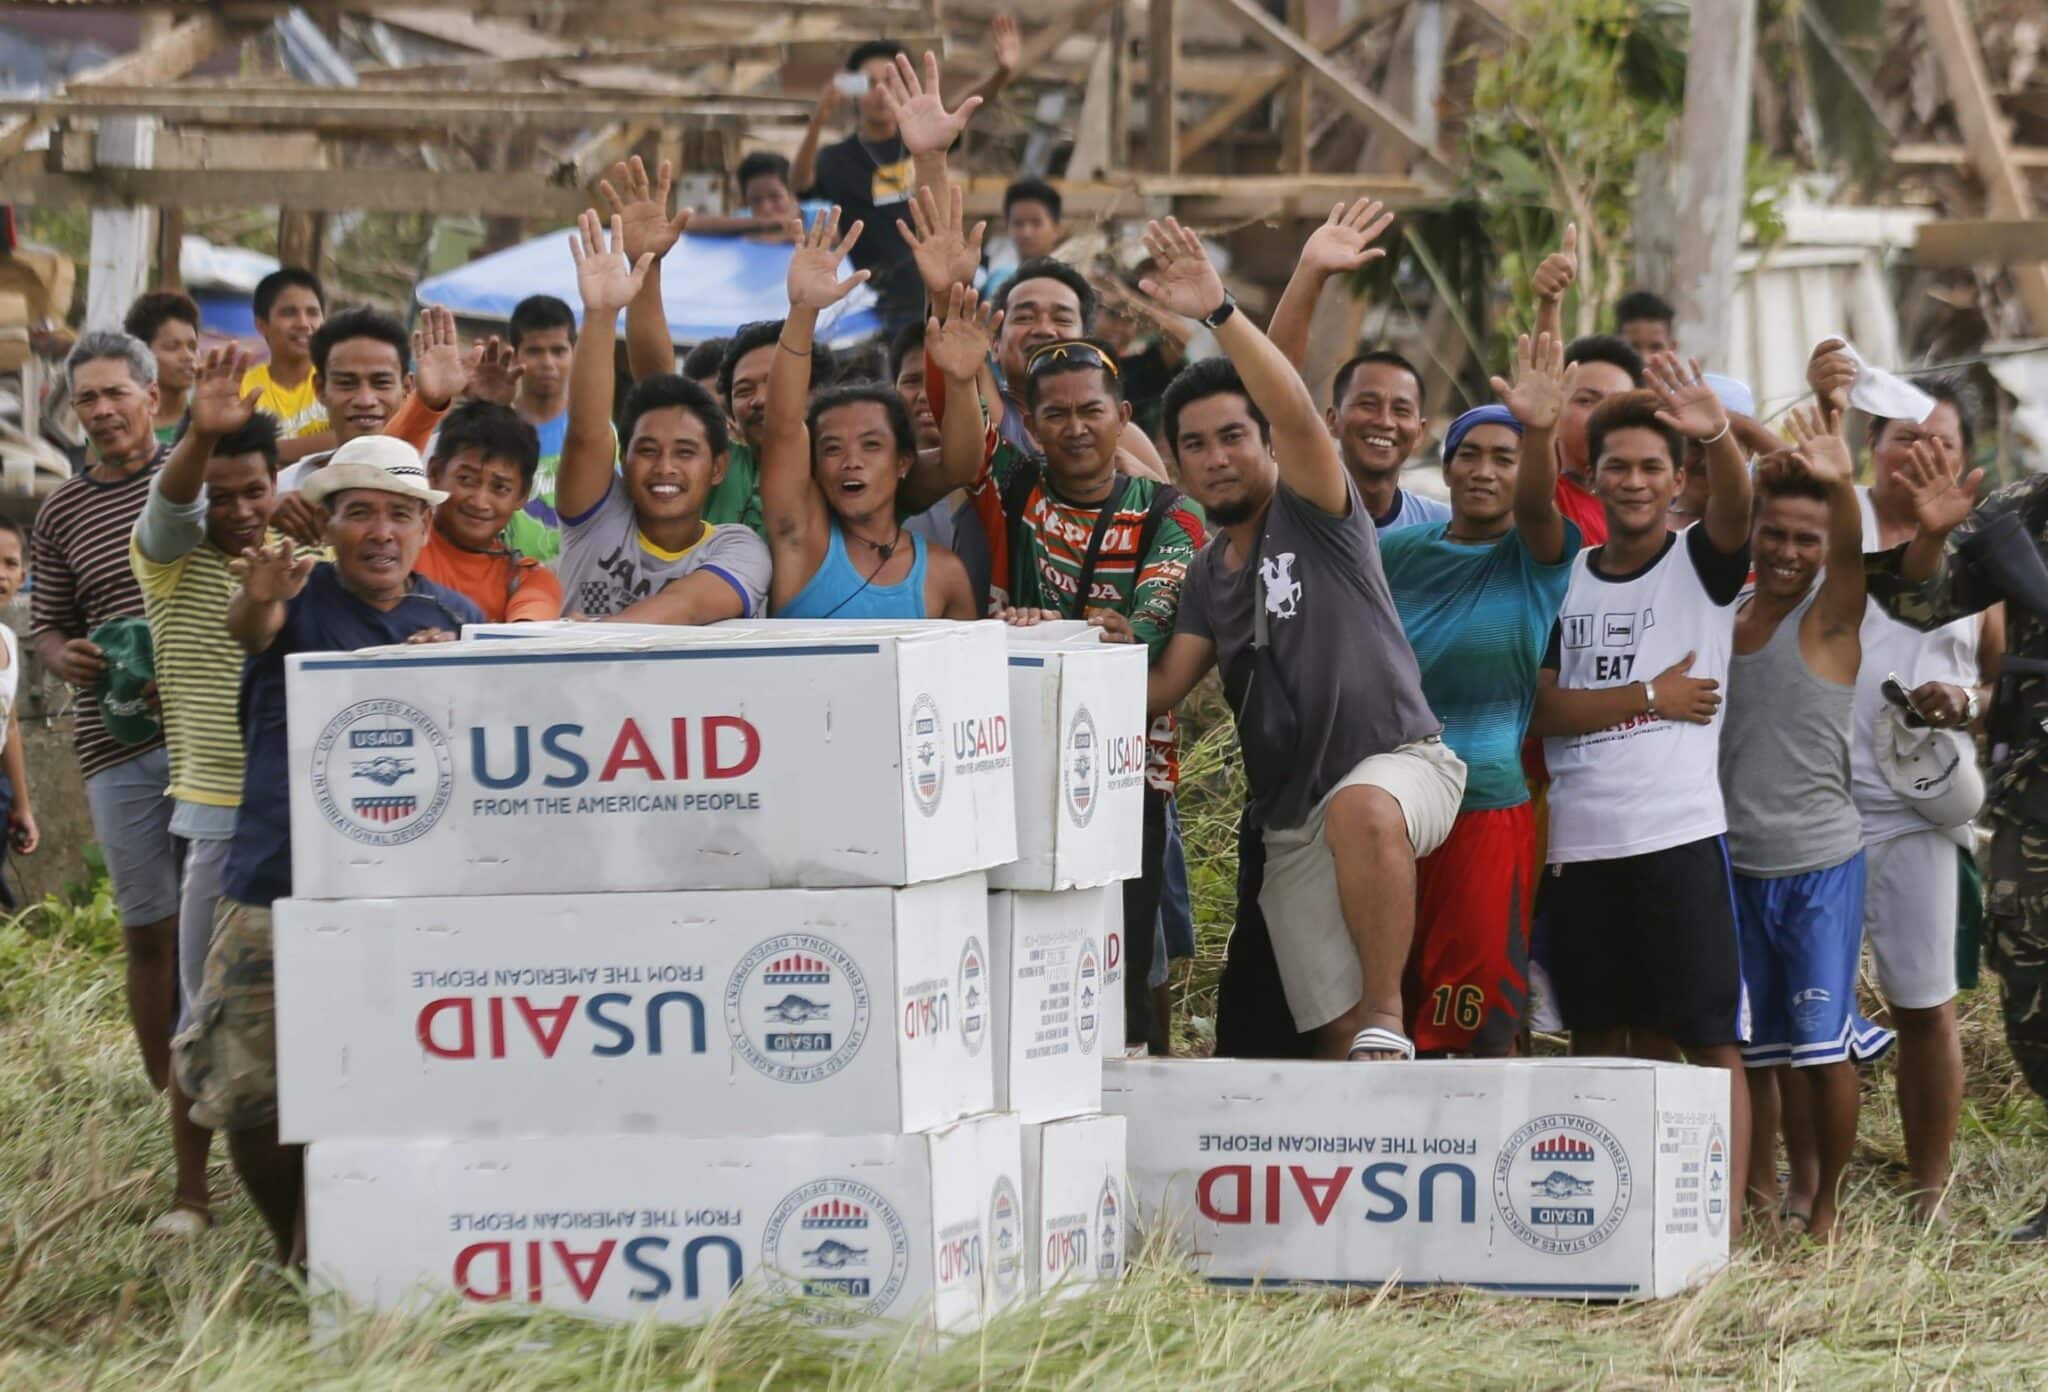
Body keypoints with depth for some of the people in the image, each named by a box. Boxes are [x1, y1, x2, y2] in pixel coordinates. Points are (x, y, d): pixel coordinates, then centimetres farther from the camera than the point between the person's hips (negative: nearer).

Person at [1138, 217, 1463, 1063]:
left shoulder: (1314, 515, -1)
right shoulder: (1207, 578, 17)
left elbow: (1299, 415, -20)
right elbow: (1160, 691, 11)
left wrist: (1219, 313, -32)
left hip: (1401, 762, -7)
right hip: (1293, 824, 7)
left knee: (1360, 807, -43)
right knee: (1333, 1034, 0)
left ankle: (1388, 1020, -36)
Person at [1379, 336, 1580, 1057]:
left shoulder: (1538, 556, -1)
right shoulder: (1397, 552, 9)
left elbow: (1536, 505, -23)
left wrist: (1540, 433, -41)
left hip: (1490, 808, -4)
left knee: (1486, 1023, -5)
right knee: (1405, 1017, 7)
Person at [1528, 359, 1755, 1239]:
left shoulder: (1702, 563, 3)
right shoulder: (1566, 580, 12)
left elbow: (1736, 506, -20)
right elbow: (1543, 708, 2)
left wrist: (1718, 435, -41)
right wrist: (1650, 694, -9)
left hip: (1679, 835, -4)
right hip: (1578, 843, 4)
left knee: (1708, 1038, -7)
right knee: (1598, 1044, 8)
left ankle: (1722, 1223, -9)